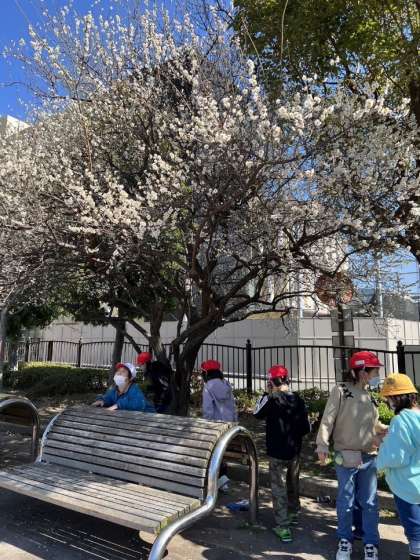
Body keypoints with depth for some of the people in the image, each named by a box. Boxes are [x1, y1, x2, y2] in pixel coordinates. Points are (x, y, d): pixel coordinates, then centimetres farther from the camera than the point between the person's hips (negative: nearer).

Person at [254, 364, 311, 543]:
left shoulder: (271, 399, -19)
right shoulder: (298, 400, -6)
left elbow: (257, 413, 0)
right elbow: (307, 428, 0)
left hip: (277, 453, -5)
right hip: (295, 452, 5)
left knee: (279, 489, 5)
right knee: (293, 484, 24)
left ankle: (283, 528, 7)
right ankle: (293, 514, 43)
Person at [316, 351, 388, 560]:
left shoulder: (370, 397, 10)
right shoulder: (341, 391, -10)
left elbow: (375, 426, 18)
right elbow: (328, 420, -13)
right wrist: (322, 444, -22)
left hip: (369, 458, 5)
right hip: (346, 457, -5)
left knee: (369, 502, 12)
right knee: (346, 502, 10)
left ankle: (371, 543, 29)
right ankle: (345, 540, 29)